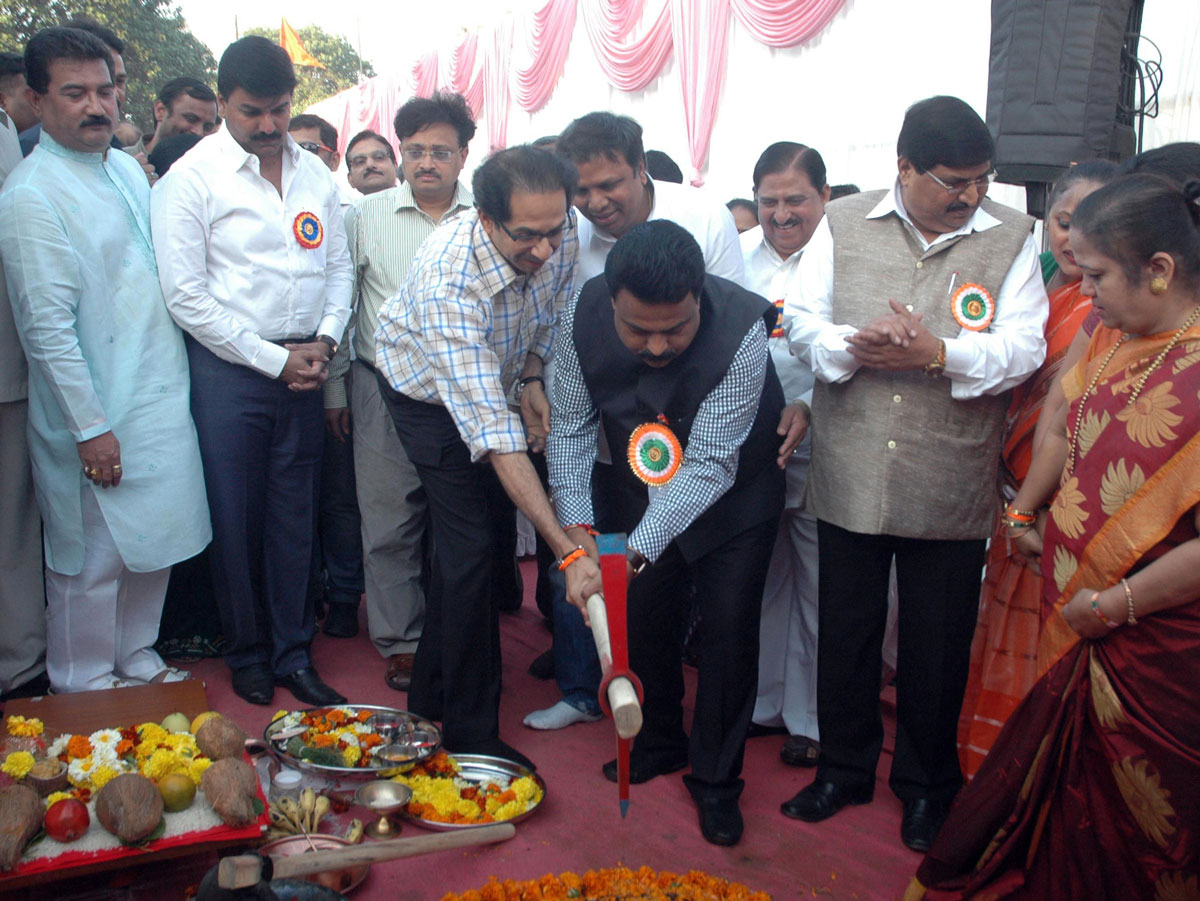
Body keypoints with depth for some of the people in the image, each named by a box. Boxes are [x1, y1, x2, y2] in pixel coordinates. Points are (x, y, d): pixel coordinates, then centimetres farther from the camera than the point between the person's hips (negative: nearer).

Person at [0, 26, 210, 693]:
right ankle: (84, 688, 23)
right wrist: (89, 427, -19)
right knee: (92, 559, 5)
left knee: (152, 545, 18)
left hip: (163, 402, 8)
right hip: (101, 419, -8)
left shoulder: (127, 167, 9)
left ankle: (136, 658, 36)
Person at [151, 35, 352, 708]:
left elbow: (340, 266, 15)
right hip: (229, 370, -4)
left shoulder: (316, 173, 9)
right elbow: (187, 295, -10)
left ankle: (294, 653, 21)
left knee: (294, 514, 10)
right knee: (237, 519, 4)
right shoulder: (190, 179, -6)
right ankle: (248, 654, 22)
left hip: (303, 368, 4)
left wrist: (325, 340, -3)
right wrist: (274, 359, -11)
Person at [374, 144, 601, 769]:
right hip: (430, 393, -5)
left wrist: (532, 378, -14)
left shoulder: (560, 234, -25)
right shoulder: (447, 283, -42)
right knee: (469, 548, -14)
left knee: (468, 542, 10)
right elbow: (493, 438, -47)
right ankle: (468, 735, 0)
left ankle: (432, 699, 28)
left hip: (502, 378, 6)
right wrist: (569, 553, -51)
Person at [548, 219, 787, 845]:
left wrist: (638, 548, -44)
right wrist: (575, 523, -25)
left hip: (731, 495, -3)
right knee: (643, 613, 11)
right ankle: (658, 745, 36)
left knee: (729, 628, -2)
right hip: (641, 489, 4)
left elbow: (709, 465, -35)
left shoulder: (742, 331, -36)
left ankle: (715, 780, 18)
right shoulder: (583, 319, -24)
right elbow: (572, 426, -13)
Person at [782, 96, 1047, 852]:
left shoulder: (1011, 236, 0)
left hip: (950, 490, -1)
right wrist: (854, 346, -20)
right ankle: (845, 768, 35)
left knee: (938, 645, 12)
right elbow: (802, 319, 1)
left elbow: (1025, 346, -7)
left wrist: (938, 353, -23)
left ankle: (928, 783, 34)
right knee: (845, 631, 15)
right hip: (851, 478, 1)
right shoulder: (843, 224, 4)